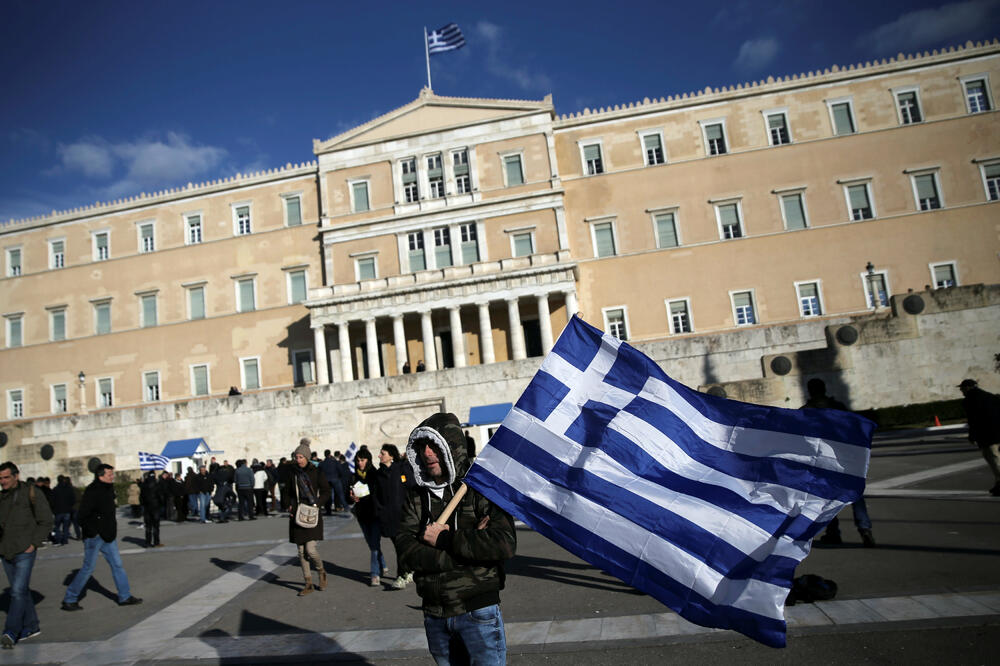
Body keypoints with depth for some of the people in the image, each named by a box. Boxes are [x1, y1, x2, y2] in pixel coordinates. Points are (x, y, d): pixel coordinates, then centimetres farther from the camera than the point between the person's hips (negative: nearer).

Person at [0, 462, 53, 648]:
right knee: (21, 591, 13)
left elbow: (46, 522, -5)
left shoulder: (31, 494, -8)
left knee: (18, 591, -11)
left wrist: (34, 544, -12)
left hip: (24, 552, -6)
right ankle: (31, 626, 23)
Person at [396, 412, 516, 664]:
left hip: (478, 610, -4)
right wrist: (468, 544, -20)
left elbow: (505, 544, -23)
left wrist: (444, 539, -18)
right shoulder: (416, 495, 2)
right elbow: (405, 553, -9)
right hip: (435, 614, 4)